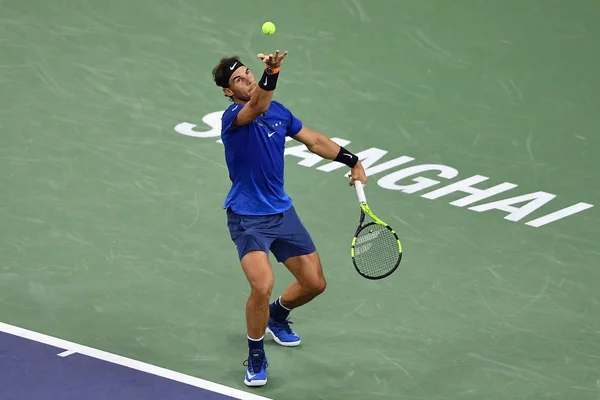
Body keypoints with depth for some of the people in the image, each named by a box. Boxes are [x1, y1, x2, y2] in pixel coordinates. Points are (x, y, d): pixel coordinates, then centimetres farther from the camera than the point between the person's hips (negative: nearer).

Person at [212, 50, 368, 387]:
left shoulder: (278, 111, 3)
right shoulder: (233, 117, -19)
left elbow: (315, 141, 17)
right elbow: (258, 106, -43)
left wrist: (352, 160, 13)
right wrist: (271, 73, -60)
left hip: (282, 211, 7)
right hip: (247, 217, -7)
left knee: (314, 284, 11)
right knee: (263, 286, -26)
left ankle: (277, 316, 44)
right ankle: (256, 358, -2)